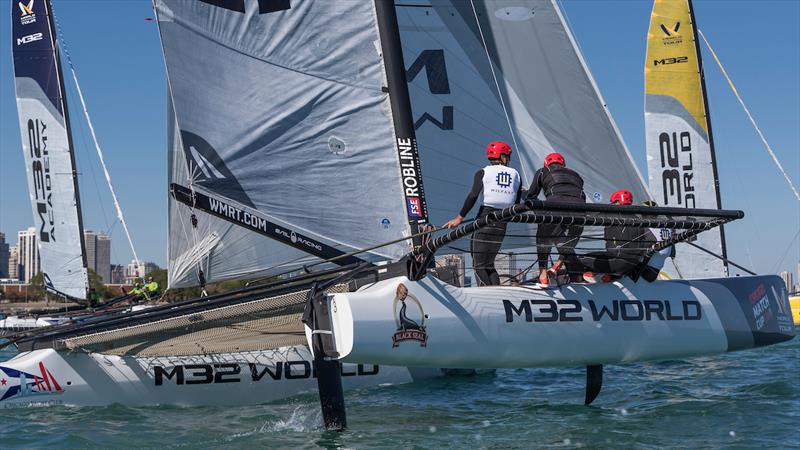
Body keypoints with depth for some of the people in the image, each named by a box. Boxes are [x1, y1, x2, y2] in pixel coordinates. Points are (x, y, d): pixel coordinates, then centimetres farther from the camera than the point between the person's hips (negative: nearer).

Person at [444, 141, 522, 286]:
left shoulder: (483, 173, 2)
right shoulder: (515, 175, 12)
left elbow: (473, 195, -12)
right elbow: (516, 205, 11)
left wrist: (460, 217, -10)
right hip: (501, 225, 4)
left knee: (479, 265, -2)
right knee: (489, 264, 15)